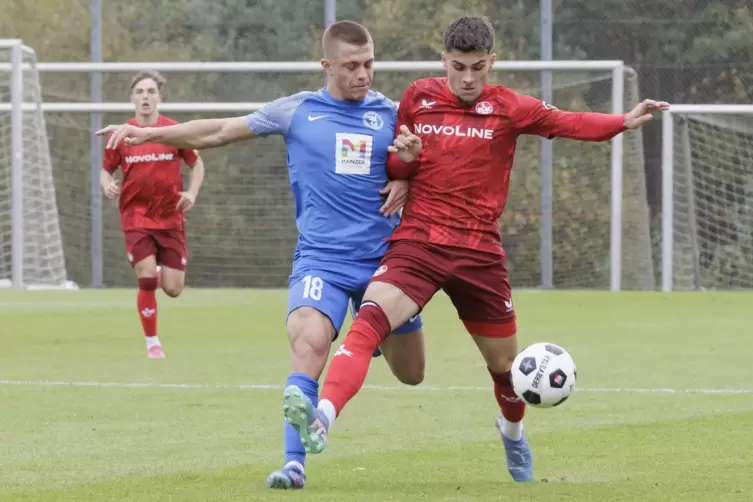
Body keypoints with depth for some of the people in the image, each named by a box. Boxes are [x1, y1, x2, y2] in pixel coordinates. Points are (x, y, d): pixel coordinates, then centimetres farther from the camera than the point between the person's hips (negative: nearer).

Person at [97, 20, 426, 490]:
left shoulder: (391, 115, 3)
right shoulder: (298, 111, 1)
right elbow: (219, 132, 7)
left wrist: (407, 183, -9)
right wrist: (147, 133, 1)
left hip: (384, 260, 2)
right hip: (321, 260, -2)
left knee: (411, 374, 12)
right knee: (308, 349, -28)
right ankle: (294, 464, -25)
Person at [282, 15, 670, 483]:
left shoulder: (508, 107, 0)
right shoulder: (418, 98, 5)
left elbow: (567, 123, -13)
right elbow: (395, 171, 15)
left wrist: (624, 122, -29)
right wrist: (404, 158, -10)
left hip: (479, 252, 0)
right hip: (418, 243, 0)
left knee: (505, 365, 13)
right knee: (368, 321, -27)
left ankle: (514, 436, 45)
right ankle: (322, 419, -43)